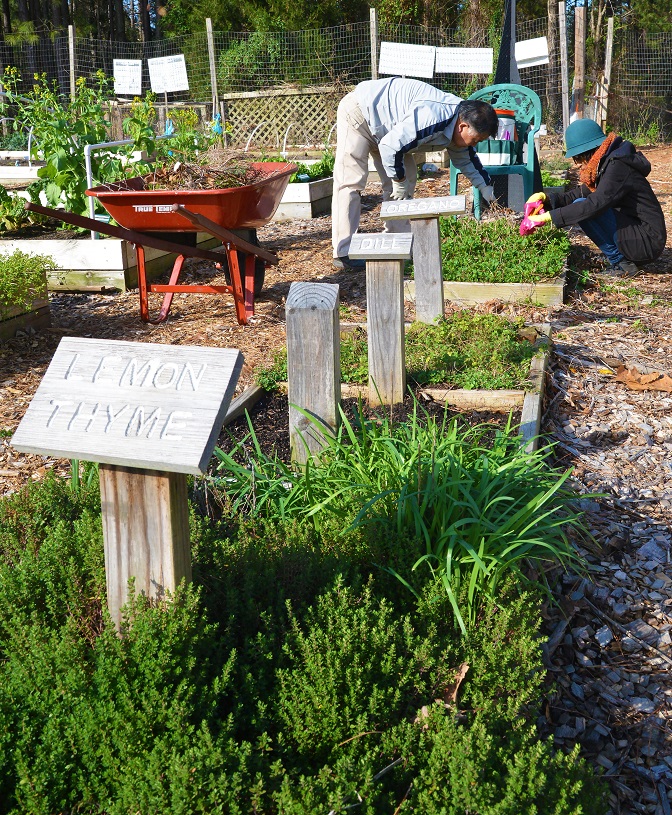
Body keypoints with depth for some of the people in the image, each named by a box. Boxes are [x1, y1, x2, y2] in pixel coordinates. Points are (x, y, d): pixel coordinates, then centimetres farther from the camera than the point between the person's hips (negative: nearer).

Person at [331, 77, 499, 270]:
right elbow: (390, 146, -35)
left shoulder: (460, 121, -4)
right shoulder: (432, 118, -36)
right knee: (351, 182, -13)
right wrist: (399, 180, -20)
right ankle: (344, 254, -13)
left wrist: (485, 187, 7)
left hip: (382, 127, 10)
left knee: (407, 179, 4)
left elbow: (466, 159, 15)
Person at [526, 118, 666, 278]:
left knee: (582, 207, -17)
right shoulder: (604, 165, 11)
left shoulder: (618, 166, -18)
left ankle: (621, 264, -10)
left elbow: (595, 204, -29)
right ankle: (620, 258, 10)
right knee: (580, 204, 16)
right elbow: (578, 194, 12)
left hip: (648, 241, -10)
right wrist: (547, 199, -5)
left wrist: (550, 216, -27)